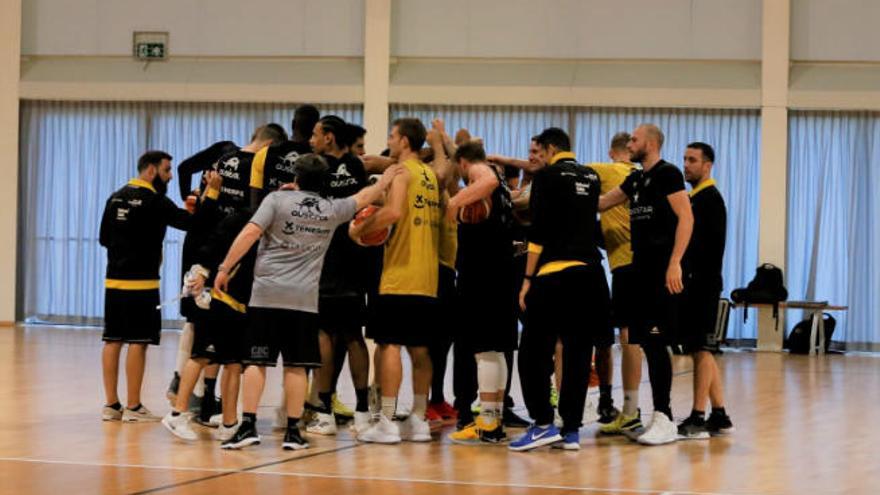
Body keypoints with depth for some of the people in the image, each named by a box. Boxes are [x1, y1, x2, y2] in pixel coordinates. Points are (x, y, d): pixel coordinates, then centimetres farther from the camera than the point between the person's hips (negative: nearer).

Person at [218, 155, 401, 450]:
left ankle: (248, 426, -5)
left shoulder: (278, 199, 1)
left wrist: (225, 268, -3)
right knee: (296, 365, 6)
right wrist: (385, 181, 46)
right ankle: (293, 432, 7)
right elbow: (363, 198, 28)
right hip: (304, 298, 1)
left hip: (267, 294, -1)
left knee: (256, 360, 1)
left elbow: (250, 234, -9)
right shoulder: (332, 210, 9)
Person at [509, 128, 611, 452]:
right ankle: (572, 429, 6)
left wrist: (528, 278, -5)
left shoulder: (548, 177, -3)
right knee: (578, 353, 7)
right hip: (590, 273, 6)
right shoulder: (591, 178, 13)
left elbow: (538, 231, -8)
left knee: (534, 352, 1)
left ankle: (543, 424, -6)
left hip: (555, 274, -6)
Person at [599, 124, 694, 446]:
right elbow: (601, 203, 29)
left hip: (662, 273, -8)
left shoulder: (667, 174, -7)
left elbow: (686, 217, -15)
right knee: (646, 343, 7)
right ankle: (659, 418, 12)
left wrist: (675, 263, -21)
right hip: (643, 271, 8)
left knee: (655, 343, -11)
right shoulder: (636, 180, 18)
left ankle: (664, 421, -9)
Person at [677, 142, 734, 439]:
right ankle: (719, 416, 16)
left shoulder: (709, 199, -11)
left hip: (703, 285, -10)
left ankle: (698, 420, -9)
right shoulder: (697, 198, 18)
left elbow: (707, 246, -19)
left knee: (701, 350, -9)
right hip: (696, 285, 10)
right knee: (702, 351, 12)